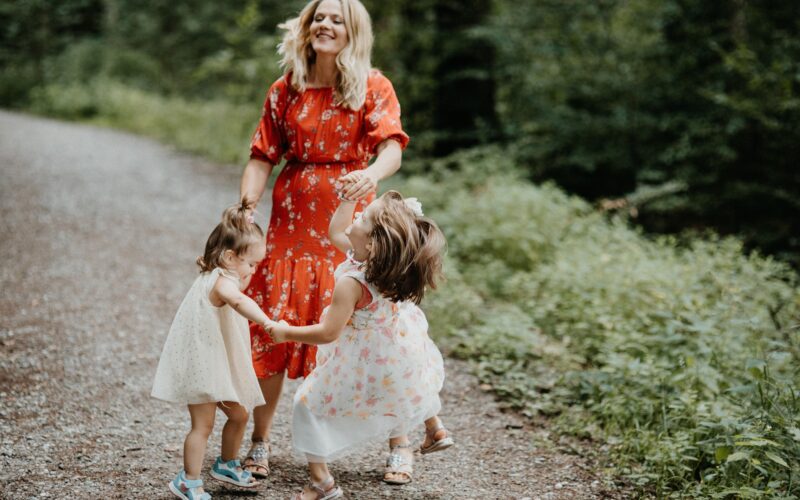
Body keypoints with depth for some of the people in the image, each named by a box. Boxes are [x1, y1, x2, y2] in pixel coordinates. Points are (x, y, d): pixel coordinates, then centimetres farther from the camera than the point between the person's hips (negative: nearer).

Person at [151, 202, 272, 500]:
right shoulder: (222, 280, -23)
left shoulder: (217, 278, 11)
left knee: (239, 414, 18)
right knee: (203, 425, -6)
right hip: (202, 365, -10)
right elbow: (238, 300, -47)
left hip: (219, 366, 10)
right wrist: (268, 323, -57)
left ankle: (226, 465, 36)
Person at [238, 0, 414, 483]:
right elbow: (262, 159, 5)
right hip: (292, 221, 3)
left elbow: (392, 148, -17)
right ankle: (260, 442, 17)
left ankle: (400, 444, 11)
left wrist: (372, 174, -39)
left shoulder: (373, 88, -3)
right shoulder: (286, 90, 6)